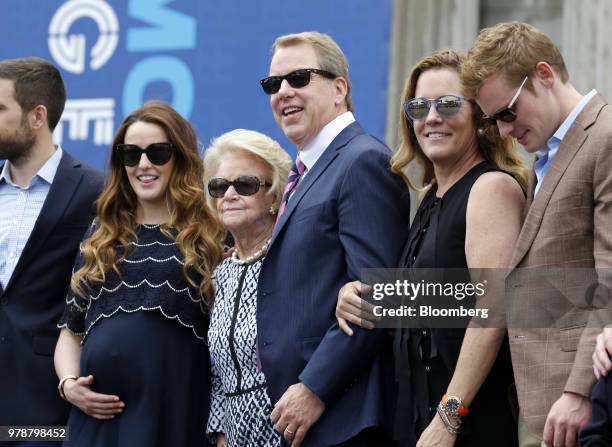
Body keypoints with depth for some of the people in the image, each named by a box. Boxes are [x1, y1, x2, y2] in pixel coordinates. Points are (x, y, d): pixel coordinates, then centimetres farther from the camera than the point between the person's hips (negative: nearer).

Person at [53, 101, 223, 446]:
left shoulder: (210, 237, 3)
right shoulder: (100, 238, 16)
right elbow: (72, 328, 18)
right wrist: (68, 382, 0)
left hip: (176, 413, -3)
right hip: (98, 415, 4)